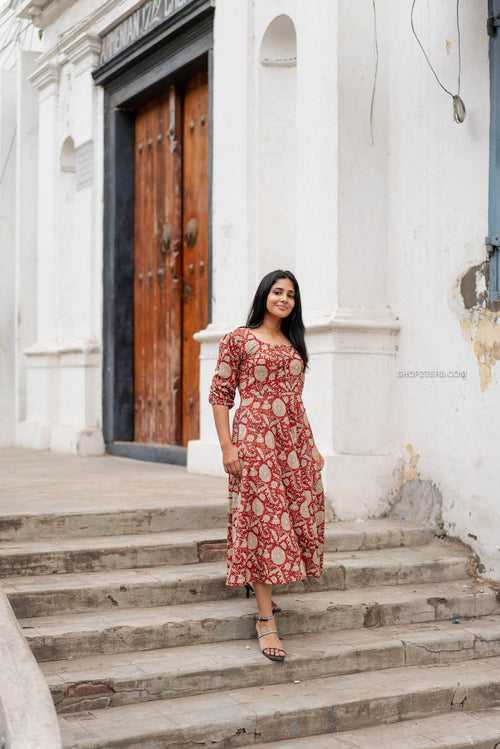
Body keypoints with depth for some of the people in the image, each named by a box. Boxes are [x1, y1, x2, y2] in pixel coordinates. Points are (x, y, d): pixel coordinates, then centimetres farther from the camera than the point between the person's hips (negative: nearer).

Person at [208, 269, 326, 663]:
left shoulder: (295, 345, 17)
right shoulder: (238, 339, 0)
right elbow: (220, 394, -3)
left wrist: (312, 445, 14)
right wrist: (227, 445, -12)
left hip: (294, 442, 6)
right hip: (255, 440, -6)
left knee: (298, 517, 7)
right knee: (263, 521, -7)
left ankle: (259, 581, 32)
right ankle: (266, 619, -4)